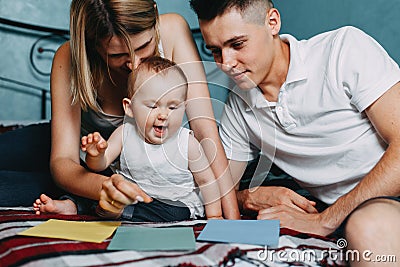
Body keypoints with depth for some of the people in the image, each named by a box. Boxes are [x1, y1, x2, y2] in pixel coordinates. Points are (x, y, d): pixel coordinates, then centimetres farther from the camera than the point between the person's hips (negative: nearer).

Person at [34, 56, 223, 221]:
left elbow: (206, 180, -2)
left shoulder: (187, 143, -12)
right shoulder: (125, 133, -7)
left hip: (175, 205, -3)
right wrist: (96, 155, -31)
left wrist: (214, 217, -2)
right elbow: (100, 165, -8)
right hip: (128, 197, 3)